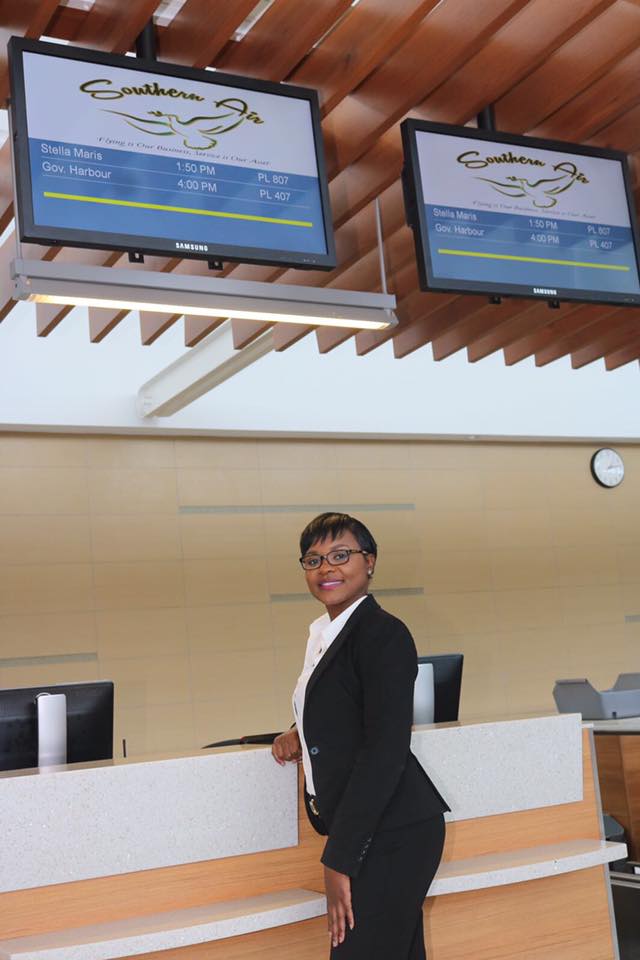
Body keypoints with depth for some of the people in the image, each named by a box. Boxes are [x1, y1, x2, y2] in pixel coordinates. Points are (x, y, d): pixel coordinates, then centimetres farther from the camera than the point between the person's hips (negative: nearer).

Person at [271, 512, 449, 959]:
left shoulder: (384, 633, -15)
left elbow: (385, 751, -21)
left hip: (391, 835, -9)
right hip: (364, 834, 9)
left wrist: (339, 859, -21)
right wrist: (301, 732, 6)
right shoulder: (324, 633, 12)